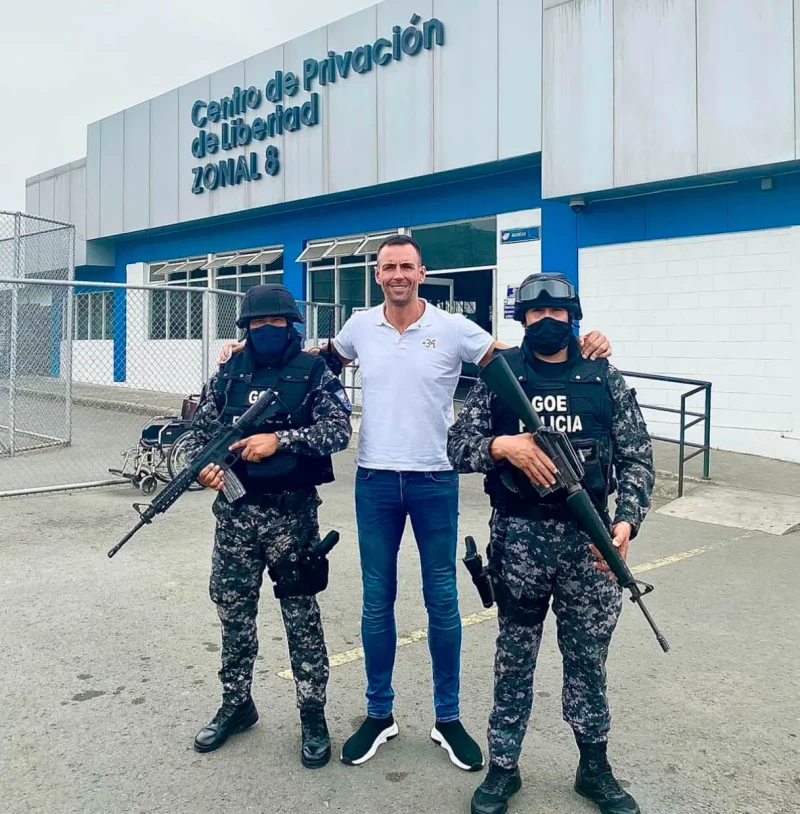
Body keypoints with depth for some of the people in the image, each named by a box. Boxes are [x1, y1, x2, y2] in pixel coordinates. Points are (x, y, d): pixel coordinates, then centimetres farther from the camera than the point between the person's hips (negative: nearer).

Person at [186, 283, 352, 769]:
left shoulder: (314, 372, -2)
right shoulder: (229, 373, 9)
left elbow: (338, 430, -11)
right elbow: (201, 428, 11)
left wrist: (279, 440, -21)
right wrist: (204, 464, -10)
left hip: (293, 511, -4)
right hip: (236, 510, 4)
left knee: (302, 613, 3)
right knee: (233, 608, 12)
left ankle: (313, 715, 16)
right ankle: (237, 704, 29)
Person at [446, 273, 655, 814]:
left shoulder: (605, 379, 4)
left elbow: (637, 458, 2)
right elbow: (457, 448, -2)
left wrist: (626, 520, -12)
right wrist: (502, 446, -21)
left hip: (588, 536, 1)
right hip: (518, 536, -1)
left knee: (589, 657, 13)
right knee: (514, 657, 12)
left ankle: (595, 768, 32)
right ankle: (503, 768, 28)